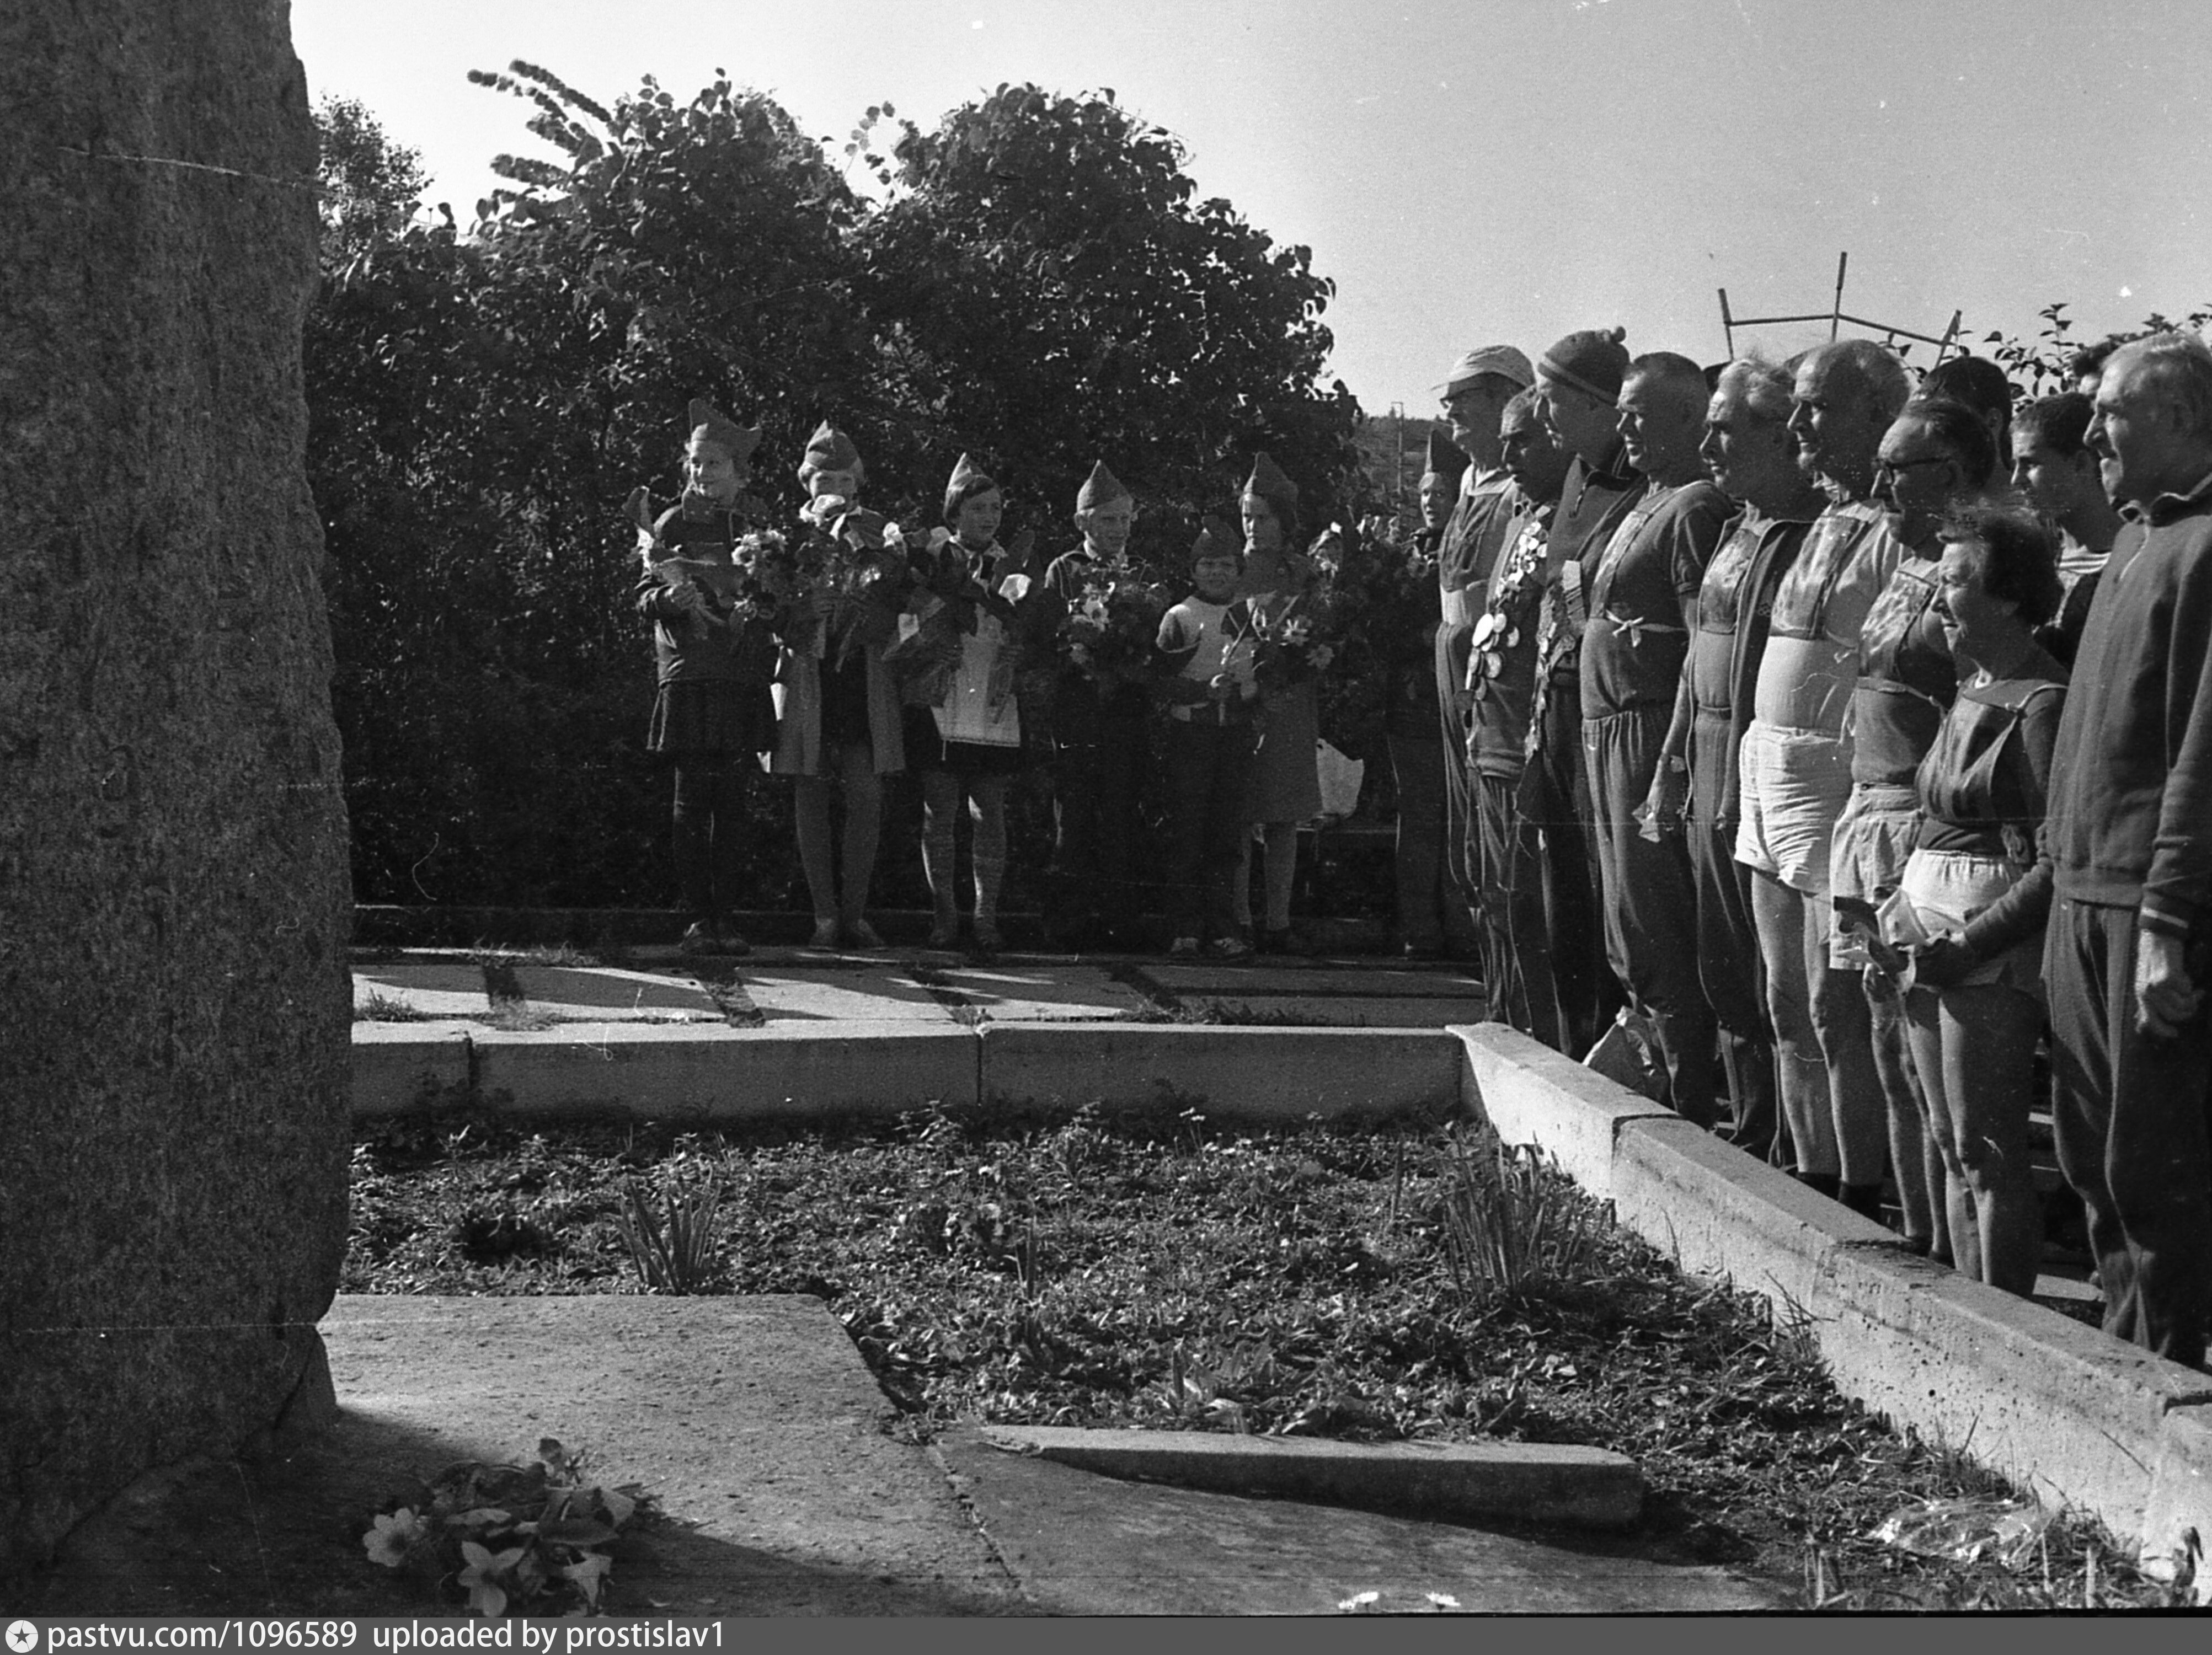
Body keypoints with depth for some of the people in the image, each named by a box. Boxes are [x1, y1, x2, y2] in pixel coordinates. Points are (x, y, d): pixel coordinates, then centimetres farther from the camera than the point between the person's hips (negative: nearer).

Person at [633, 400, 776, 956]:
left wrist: (752, 609, -6)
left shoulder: (760, 526, 12)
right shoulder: (673, 524, 7)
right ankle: (697, 916, -2)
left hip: (744, 675, 2)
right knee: (692, 796, -5)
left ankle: (724, 916, 5)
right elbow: (645, 597, 4)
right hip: (687, 674, -2)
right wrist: (669, 598, -17)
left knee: (731, 800, 1)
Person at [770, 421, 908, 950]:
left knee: (867, 796, -4)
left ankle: (856, 913, 5)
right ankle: (825, 915, 6)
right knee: (811, 796, 0)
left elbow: (899, 608, 9)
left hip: (864, 678, 1)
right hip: (806, 675, -1)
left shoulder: (878, 534, 10)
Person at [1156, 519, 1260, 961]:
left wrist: (1245, 690, 2)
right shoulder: (1179, 618, 2)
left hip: (1236, 733, 3)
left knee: (1230, 833, 1)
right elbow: (1162, 681, -5)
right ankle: (1185, 929, 1)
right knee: (1186, 835, -3)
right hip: (1190, 732, -3)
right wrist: (1206, 689, -18)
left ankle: (1223, 928, 5)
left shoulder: (1250, 616, 12)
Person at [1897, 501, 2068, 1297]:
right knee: (1953, 1144, 13)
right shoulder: (1970, 691, 14)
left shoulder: (2043, 706, -14)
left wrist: (1971, 941, -20)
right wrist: (1902, 918, 11)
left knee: (1987, 1149, -5)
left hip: (1995, 944, -9)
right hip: (1931, 933, 9)